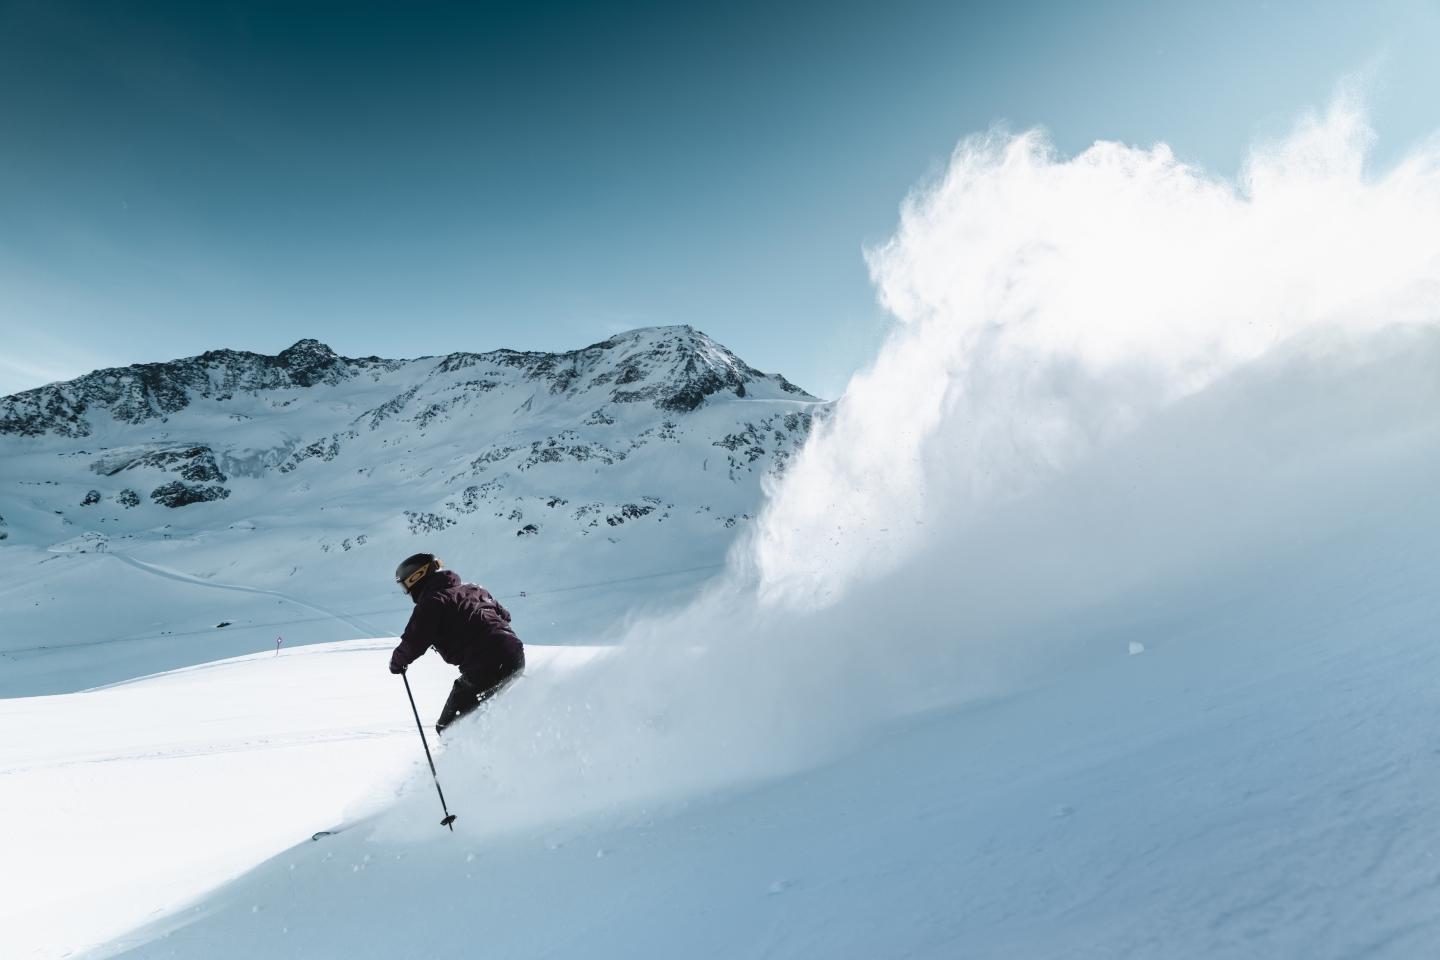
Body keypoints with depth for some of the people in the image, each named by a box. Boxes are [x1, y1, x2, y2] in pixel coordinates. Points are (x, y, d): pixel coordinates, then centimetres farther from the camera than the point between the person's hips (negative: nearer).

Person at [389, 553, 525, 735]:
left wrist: (397, 662, 15)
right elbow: (505, 614, 28)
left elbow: (414, 643, -5)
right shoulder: (473, 589, 21)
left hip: (484, 667, -8)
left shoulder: (432, 602, 0)